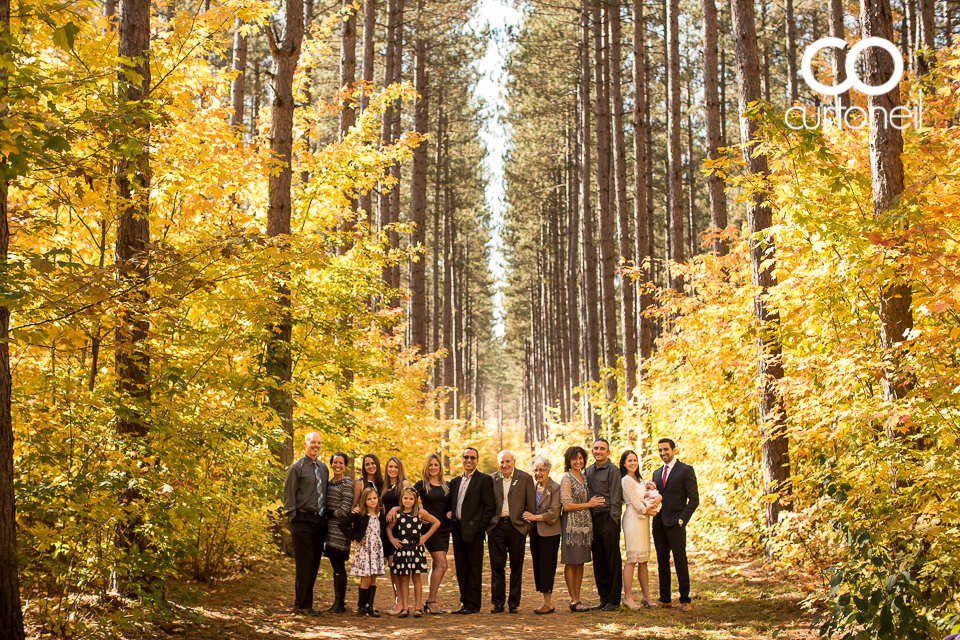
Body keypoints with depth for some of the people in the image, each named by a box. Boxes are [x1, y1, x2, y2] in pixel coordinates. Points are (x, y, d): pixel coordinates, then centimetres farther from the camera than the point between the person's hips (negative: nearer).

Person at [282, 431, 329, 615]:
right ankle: (303, 605, -1)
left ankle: (301, 603, 17)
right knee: (304, 563, -7)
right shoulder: (297, 467, -2)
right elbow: (289, 494, -5)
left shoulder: (323, 468, 16)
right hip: (303, 519, -6)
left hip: (320, 519, 6)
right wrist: (292, 517, -12)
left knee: (314, 563, 7)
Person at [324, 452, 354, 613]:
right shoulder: (329, 483, 14)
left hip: (340, 528, -7)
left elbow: (343, 512, -14)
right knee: (335, 567, 9)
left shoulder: (347, 484, -9)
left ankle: (340, 603, 1)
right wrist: (326, 512, 1)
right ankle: (336, 602, 14)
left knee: (339, 567, -5)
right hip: (330, 528, 7)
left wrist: (327, 512, -3)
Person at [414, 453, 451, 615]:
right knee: (441, 565, -15)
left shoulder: (446, 485, 12)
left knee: (436, 566, 9)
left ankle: (430, 601, 16)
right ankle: (431, 601, -9)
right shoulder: (422, 485, -1)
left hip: (444, 529, 5)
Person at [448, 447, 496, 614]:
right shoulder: (455, 481, 17)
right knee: (461, 567, 9)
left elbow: (489, 506, -7)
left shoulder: (484, 480, -3)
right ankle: (465, 602, 16)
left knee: (474, 568, -2)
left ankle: (473, 604, 1)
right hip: (458, 529, 7)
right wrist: (450, 514, 3)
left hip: (474, 529, -7)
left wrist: (479, 526, -13)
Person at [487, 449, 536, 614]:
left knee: (516, 567, 5)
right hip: (497, 526, 1)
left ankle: (514, 603, 13)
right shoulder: (492, 479, 7)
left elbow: (531, 505, 3)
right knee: (497, 566, 3)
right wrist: (488, 524, 2)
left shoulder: (525, 478, 2)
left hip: (517, 526, -1)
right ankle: (498, 602, 12)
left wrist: (528, 525, -2)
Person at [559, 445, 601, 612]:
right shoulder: (567, 479, -8)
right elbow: (567, 505, -14)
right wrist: (589, 504, -9)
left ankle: (577, 598, 12)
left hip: (585, 523, 7)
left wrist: (593, 503, 4)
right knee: (571, 562, -3)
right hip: (572, 524, -7)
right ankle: (573, 600, 0)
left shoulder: (584, 478, 15)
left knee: (580, 562, 8)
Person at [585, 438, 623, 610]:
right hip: (594, 518, 7)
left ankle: (614, 599, 4)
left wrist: (613, 520, -14)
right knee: (598, 560, 9)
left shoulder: (612, 470, -6)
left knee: (612, 560, -1)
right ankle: (604, 597, 17)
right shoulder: (589, 470, 14)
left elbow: (615, 497, -10)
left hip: (609, 517, -7)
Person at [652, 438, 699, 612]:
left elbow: (694, 499, -5)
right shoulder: (657, 473, 19)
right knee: (662, 563, 8)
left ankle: (684, 600, -1)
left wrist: (682, 519, -13)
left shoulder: (686, 470, -1)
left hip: (675, 524, -6)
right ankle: (665, 599, 13)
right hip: (659, 523, 6)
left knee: (680, 561, -6)